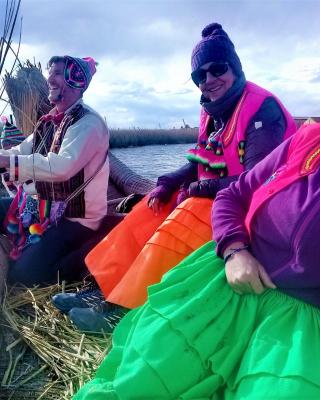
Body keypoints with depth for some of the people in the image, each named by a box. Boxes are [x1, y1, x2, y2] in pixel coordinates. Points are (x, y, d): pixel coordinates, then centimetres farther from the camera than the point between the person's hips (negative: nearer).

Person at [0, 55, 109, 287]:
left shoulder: (88, 122, -17)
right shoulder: (49, 122, 11)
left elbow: (62, 166, -32)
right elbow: (22, 152, 9)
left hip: (74, 218, -8)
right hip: (43, 206, 8)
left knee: (23, 274, -19)